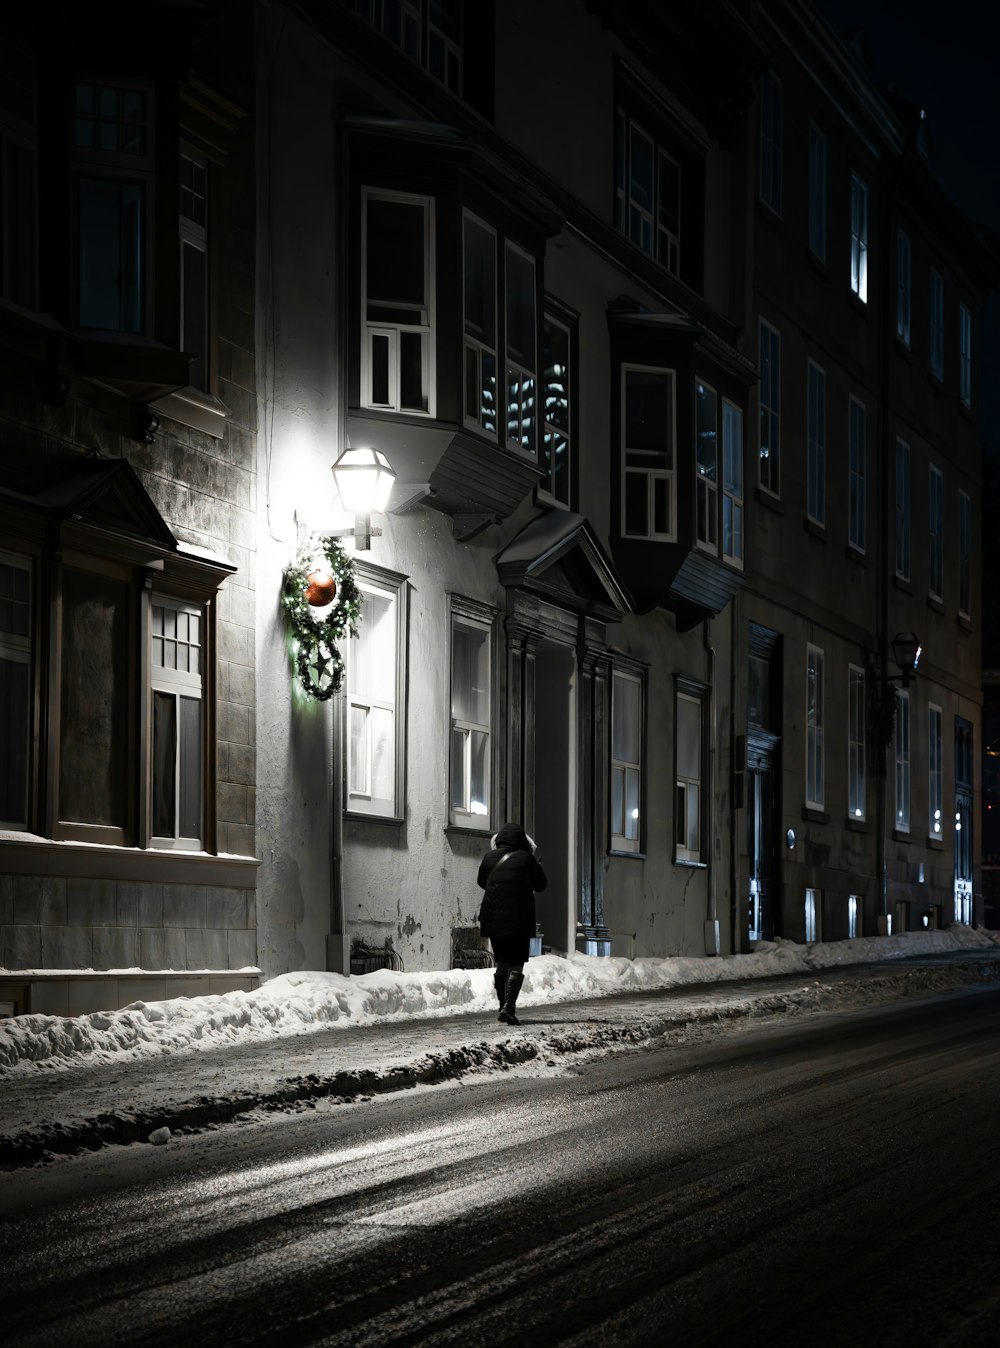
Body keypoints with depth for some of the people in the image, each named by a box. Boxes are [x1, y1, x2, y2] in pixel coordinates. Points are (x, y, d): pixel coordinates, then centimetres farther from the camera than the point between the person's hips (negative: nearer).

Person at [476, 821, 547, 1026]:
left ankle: (503, 1007, 18)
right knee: (516, 965, -2)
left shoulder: (490, 858, 4)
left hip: (492, 920, 4)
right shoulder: (526, 858, -6)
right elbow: (541, 884, 5)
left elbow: (481, 882, 20)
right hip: (518, 920, -4)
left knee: (502, 963, 16)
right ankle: (508, 1007, -17)